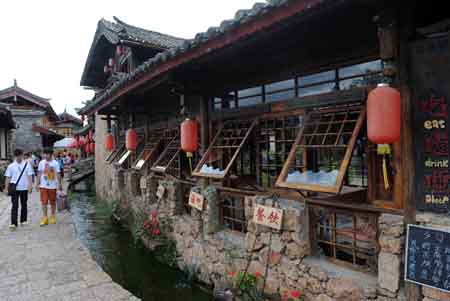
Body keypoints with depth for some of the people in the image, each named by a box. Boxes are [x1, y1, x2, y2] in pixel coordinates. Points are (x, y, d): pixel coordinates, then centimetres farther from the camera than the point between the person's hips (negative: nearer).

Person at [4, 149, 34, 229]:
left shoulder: (27, 164, 2)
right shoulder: (11, 166, 3)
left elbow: (29, 176, 1)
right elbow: (8, 178, 4)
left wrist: (30, 186, -6)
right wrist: (6, 188, 0)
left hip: (24, 188, 1)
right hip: (14, 189, 0)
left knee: (24, 205, 12)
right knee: (15, 206, -4)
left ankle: (23, 220, 24)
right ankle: (13, 223, -3)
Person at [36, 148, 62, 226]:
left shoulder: (55, 163, -2)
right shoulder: (41, 163, 2)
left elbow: (58, 174, 0)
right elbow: (39, 174, 8)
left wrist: (60, 184, -1)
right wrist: (37, 183, 5)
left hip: (52, 186, -1)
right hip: (43, 186, 1)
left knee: (53, 202, 10)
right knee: (44, 202, -3)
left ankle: (53, 217, 25)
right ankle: (45, 218, 3)